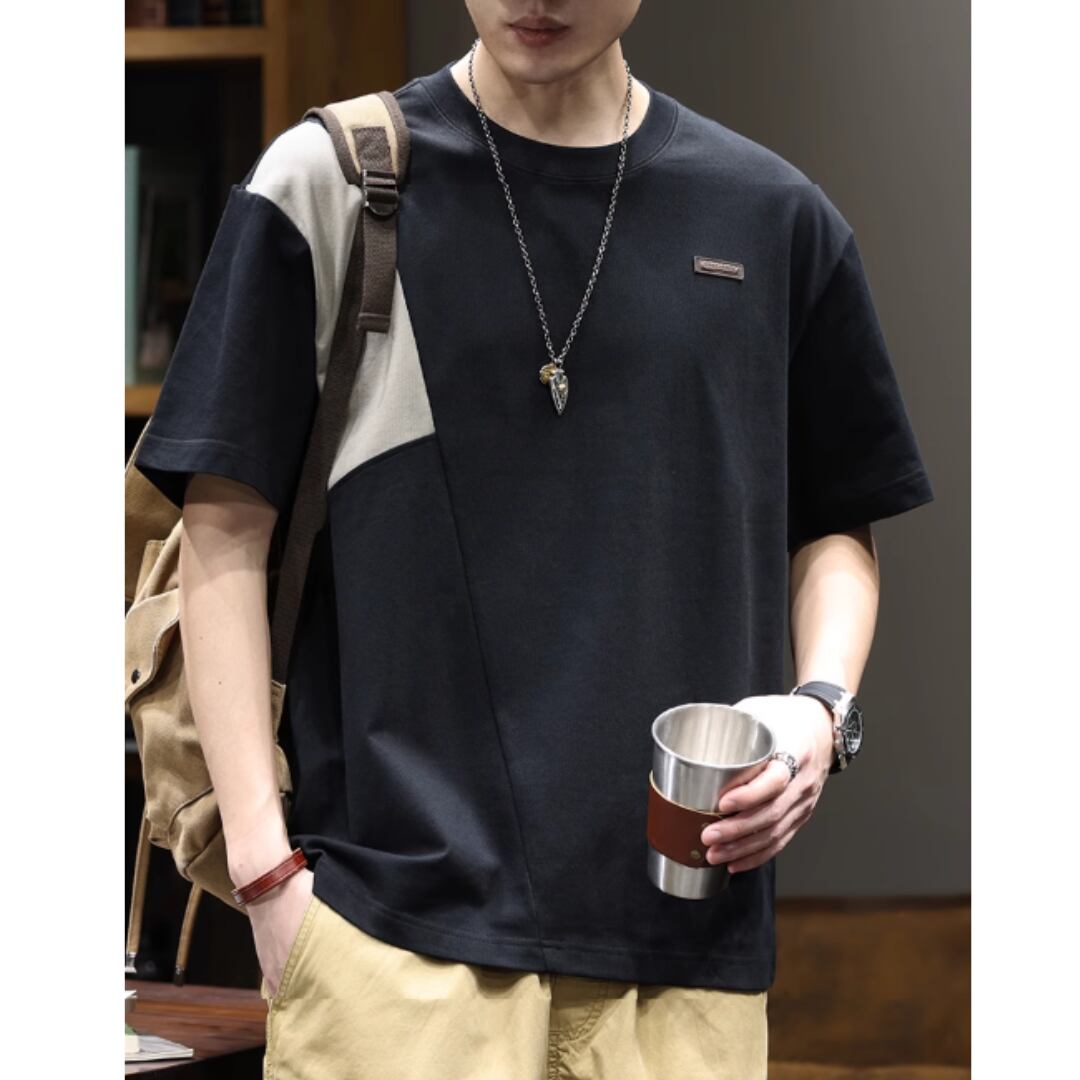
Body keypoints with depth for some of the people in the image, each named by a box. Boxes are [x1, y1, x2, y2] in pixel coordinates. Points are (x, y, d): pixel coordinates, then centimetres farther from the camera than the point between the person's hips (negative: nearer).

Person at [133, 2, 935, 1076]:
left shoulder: (773, 218, 10)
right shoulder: (326, 182, 2)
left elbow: (837, 526, 19)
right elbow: (226, 532, 2)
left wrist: (822, 703, -1)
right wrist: (263, 863, -6)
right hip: (401, 917, -2)